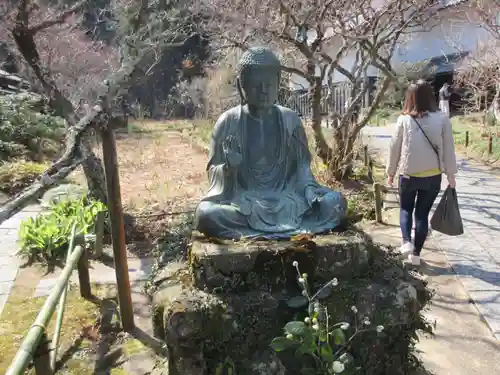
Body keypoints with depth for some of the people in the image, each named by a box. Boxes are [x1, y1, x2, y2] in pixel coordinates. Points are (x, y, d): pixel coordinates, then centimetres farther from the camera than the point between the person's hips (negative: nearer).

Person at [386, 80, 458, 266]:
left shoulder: (404, 120, -7)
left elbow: (394, 148, -1)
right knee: (422, 213, 13)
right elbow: (448, 150, -2)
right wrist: (451, 175, 9)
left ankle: (406, 241, 0)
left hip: (408, 175, 0)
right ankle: (416, 253, 17)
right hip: (433, 176, 1)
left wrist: (390, 172, 12)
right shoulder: (442, 119, -7)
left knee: (406, 209, 21)